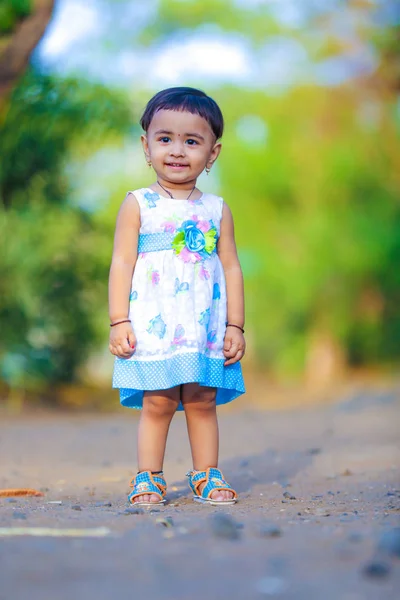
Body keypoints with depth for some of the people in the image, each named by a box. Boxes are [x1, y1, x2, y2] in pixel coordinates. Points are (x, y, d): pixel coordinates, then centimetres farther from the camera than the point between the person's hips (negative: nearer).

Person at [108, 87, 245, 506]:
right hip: (152, 327, -2)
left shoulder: (217, 210, 9)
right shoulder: (138, 205, 2)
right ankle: (148, 479, 7)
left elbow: (231, 268, 10)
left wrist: (235, 325, 5)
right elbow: (121, 264, -1)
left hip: (206, 329, 3)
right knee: (156, 404, -3)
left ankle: (206, 476, 15)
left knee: (203, 402, 4)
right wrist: (119, 322, -8)